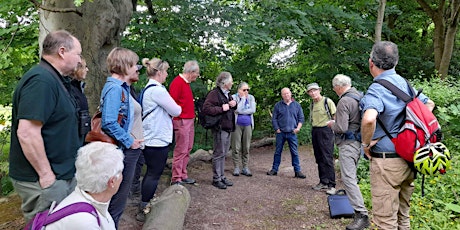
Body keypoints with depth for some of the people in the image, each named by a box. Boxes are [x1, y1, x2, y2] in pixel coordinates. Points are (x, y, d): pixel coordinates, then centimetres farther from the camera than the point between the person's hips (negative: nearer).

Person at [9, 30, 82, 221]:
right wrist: (46, 175, -21)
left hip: (63, 175, 10)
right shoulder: (41, 80, -21)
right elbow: (27, 133, -28)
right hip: (44, 182, -10)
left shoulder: (53, 80, 12)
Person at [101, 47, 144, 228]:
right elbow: (109, 122, -27)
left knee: (119, 197, 21)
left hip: (129, 151, 10)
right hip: (123, 151, -10)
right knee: (118, 199, 3)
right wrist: (129, 142, -19)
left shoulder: (122, 88, 12)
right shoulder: (115, 88, -18)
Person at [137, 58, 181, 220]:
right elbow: (176, 111, -13)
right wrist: (177, 108, 8)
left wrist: (169, 110, 2)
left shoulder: (147, 89, 14)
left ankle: (144, 207, 28)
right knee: (154, 175, -1)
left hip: (150, 139, 10)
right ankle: (144, 211, 8)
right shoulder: (158, 90, -18)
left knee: (151, 173, 18)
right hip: (158, 139, -10)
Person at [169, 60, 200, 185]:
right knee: (181, 150, -4)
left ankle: (183, 176, 25)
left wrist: (192, 115, 14)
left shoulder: (186, 83, 16)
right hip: (182, 121, -10)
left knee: (187, 149, 14)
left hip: (190, 120, 10)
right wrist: (178, 116, -17)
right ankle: (176, 179, 6)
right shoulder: (177, 82, -14)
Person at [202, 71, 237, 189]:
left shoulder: (228, 94, 18)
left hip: (228, 127, 9)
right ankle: (216, 179, 9)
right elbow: (206, 108, -23)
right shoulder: (214, 93, -12)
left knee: (223, 153, 15)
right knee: (218, 153, -2)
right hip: (219, 128, -9)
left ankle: (222, 176, 25)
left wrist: (234, 104, 10)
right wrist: (221, 109, -22)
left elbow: (232, 108, 33)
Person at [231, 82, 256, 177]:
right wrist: (243, 98, -10)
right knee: (236, 147, -2)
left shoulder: (251, 98, 8)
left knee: (246, 148, 6)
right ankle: (236, 168, 9)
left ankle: (245, 168, 15)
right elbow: (238, 109, -15)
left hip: (248, 125, 3)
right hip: (237, 125, -3)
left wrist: (241, 112, -11)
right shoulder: (234, 97, -1)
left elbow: (253, 110, -6)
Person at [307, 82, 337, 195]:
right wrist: (313, 131, 15)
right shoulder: (312, 104, 14)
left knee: (327, 158, -8)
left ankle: (331, 185, -3)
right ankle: (323, 182, 20)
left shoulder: (327, 101, -6)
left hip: (325, 131, -7)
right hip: (314, 131, 7)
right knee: (319, 159, 10)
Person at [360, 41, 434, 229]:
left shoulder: (377, 89, -18)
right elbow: (429, 104, 25)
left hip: (386, 160, -8)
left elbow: (369, 119, -37)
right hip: (408, 158, 9)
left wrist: (366, 143, -20)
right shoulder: (405, 84, 8)